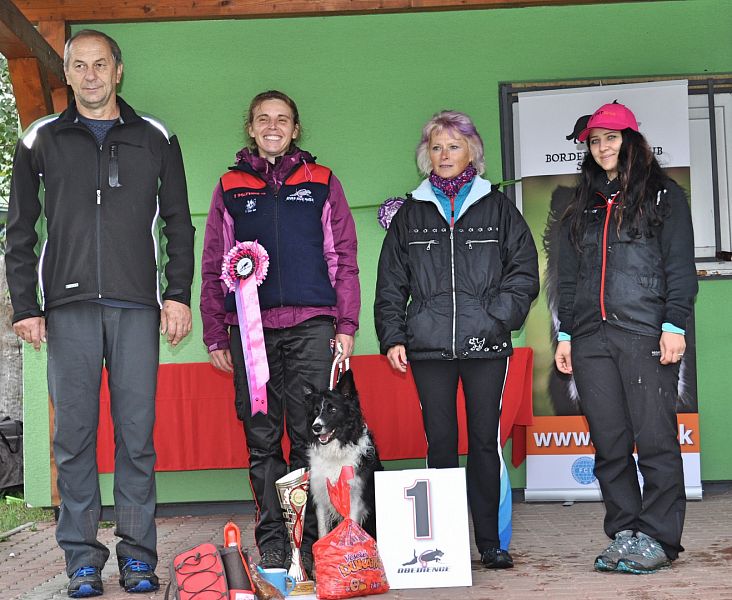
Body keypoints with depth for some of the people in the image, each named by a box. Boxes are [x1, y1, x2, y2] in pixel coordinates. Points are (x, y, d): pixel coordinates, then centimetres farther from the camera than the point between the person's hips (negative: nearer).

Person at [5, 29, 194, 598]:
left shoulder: (155, 139, 13)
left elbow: (178, 223, 13)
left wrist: (179, 293, 2)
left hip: (137, 306, 0)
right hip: (69, 306, 0)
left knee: (137, 433, -1)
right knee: (74, 434, 0)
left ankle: (138, 554, 7)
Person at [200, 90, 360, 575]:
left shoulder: (322, 182, 12)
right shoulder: (230, 187, 14)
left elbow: (344, 259, 9)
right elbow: (214, 266, 13)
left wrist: (346, 325, 1)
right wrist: (215, 334, 7)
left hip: (311, 326, -1)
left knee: (311, 437, -3)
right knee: (262, 439, 2)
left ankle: (314, 542, 4)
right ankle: (272, 544, 9)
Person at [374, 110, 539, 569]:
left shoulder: (497, 207, 9)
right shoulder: (411, 215, 14)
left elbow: (525, 270, 6)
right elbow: (391, 285, 13)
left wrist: (498, 316, -8)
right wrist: (392, 338, 3)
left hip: (486, 346, -1)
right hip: (428, 348, 1)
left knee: (485, 441, -1)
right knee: (440, 443, 2)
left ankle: (491, 542, 6)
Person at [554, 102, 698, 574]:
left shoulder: (663, 196, 8)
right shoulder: (583, 207, 21)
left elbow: (681, 267, 1)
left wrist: (674, 325, -9)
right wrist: (565, 333, 14)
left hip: (645, 335, -4)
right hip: (590, 340, 5)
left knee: (655, 441, -6)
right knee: (609, 445, 3)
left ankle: (659, 537, 1)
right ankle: (625, 533, 10)